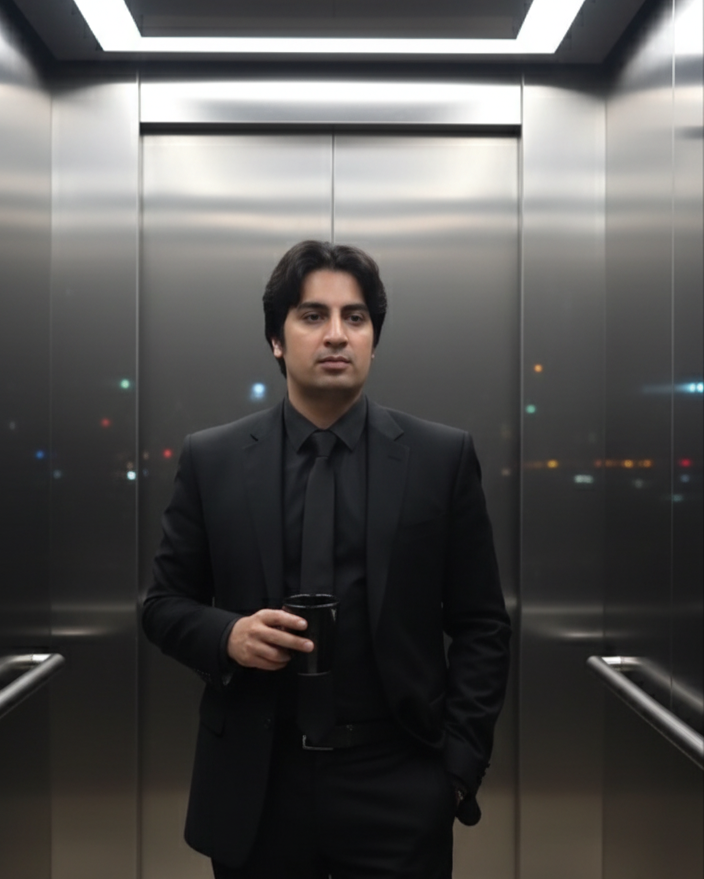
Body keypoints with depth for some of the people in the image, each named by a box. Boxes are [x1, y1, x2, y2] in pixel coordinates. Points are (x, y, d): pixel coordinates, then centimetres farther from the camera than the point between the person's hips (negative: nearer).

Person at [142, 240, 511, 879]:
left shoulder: (443, 456, -1)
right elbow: (166, 602, 7)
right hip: (253, 786, 2)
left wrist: (460, 763, -4)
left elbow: (481, 625, 1)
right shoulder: (210, 459, 1)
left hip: (398, 785, -1)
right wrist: (227, 635, -12)